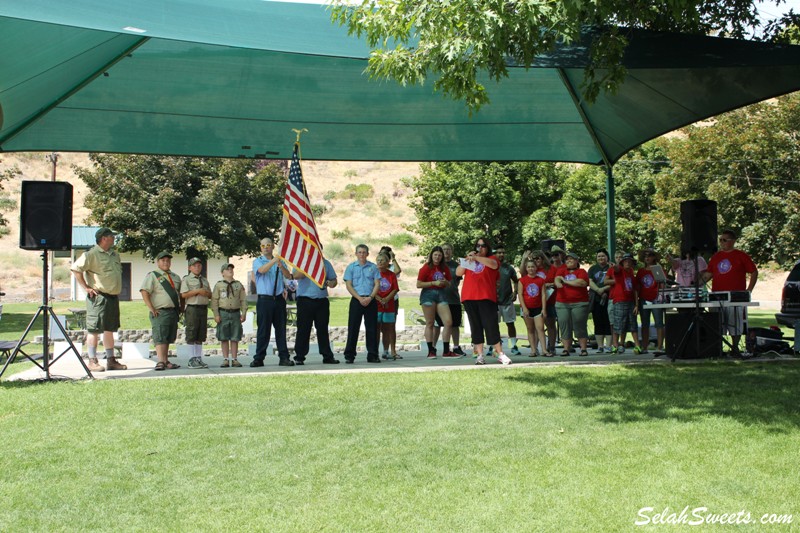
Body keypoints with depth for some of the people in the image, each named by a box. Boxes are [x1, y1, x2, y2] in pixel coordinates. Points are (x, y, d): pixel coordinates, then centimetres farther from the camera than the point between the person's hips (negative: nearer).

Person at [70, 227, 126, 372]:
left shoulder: (115, 255, 16)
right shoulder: (92, 254, -10)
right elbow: (76, 268, -15)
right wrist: (86, 287, -15)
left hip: (113, 297, 8)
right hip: (98, 297, -8)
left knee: (110, 329, 11)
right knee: (94, 330, -3)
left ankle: (111, 360, 16)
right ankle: (93, 361, 1)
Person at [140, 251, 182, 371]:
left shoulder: (175, 277, 19)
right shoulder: (152, 276, -2)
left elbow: (181, 294, 26)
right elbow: (144, 292, -11)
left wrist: (181, 307, 14)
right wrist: (152, 309, -16)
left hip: (174, 312, 7)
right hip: (160, 312, -6)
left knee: (168, 338, 9)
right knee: (160, 338, -12)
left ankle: (165, 361, 15)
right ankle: (160, 362, -16)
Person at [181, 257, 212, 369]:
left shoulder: (205, 280, 20)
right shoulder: (186, 279, 2)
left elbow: (210, 295, 20)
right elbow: (183, 294, -9)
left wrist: (206, 293, -1)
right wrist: (197, 291, -13)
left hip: (203, 308, 6)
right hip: (192, 308, -6)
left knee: (201, 336, 7)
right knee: (191, 336, -6)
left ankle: (199, 359, 11)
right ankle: (192, 360, -3)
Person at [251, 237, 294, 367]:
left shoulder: (280, 261, 15)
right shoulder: (258, 261, 6)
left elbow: (288, 276, 0)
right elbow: (261, 270, -17)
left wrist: (281, 265, -19)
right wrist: (274, 261, -31)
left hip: (279, 299, 3)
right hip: (264, 299, -3)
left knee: (281, 329, 3)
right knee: (263, 330, -3)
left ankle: (284, 357, 5)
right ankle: (259, 358, 1)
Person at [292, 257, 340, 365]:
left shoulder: (326, 263, 13)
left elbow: (334, 280, 16)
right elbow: (296, 276, -14)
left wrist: (331, 283, -6)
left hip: (322, 301, 3)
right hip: (305, 300, -3)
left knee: (323, 329, 7)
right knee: (303, 329, -1)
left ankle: (327, 356, 11)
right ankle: (299, 357, 5)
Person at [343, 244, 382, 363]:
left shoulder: (373, 267, 8)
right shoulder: (351, 267, 5)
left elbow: (377, 284, 4)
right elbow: (348, 285, 0)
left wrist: (370, 298, -10)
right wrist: (360, 298, -10)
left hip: (371, 300, 1)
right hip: (356, 300, -1)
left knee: (372, 328, 3)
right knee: (353, 328, -2)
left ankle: (372, 355, 9)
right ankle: (349, 355, 1)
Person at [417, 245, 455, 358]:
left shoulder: (444, 268, 12)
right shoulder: (426, 268, -3)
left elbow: (449, 283, 23)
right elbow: (418, 284, -8)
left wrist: (445, 282, -1)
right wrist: (434, 283, -14)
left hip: (441, 294, 5)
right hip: (428, 294, -5)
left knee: (449, 322, -4)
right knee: (430, 323, -2)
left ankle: (446, 351, 4)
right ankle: (431, 351, 3)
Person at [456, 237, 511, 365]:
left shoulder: (491, 259, 10)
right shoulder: (469, 260, 19)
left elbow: (493, 264, -15)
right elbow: (458, 273, 7)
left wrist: (476, 257, -18)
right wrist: (468, 258, -3)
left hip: (486, 298, -3)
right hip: (469, 298, 3)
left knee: (491, 325, -8)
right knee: (476, 327, 2)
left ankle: (500, 354, -3)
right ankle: (480, 356, 4)